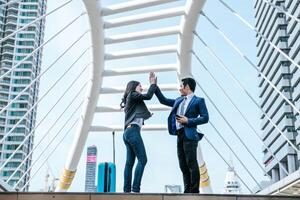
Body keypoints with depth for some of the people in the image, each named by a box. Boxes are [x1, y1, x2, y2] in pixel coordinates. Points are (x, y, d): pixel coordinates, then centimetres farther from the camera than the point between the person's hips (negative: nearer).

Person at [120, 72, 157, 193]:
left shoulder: (131, 100, 27)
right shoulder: (133, 95, 1)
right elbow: (148, 96, -9)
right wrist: (153, 83, 1)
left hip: (128, 132, 10)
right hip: (133, 131, -10)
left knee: (130, 162, 4)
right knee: (142, 160, -12)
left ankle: (127, 190, 0)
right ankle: (135, 189, -17)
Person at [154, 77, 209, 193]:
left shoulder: (198, 101, -1)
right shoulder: (179, 101, 18)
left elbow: (205, 118, -7)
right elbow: (163, 100, 26)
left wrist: (188, 121, -12)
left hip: (189, 135, -7)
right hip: (179, 135, 7)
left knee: (192, 164, -6)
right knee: (183, 165, 9)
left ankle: (194, 191, -2)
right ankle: (187, 191, 15)